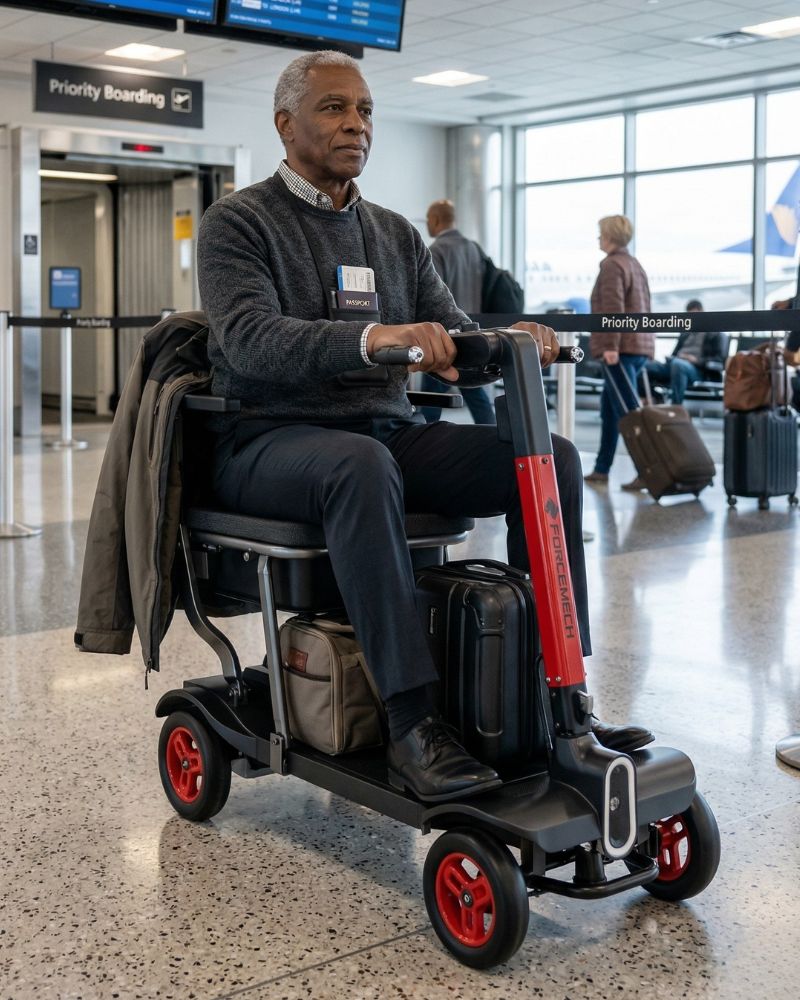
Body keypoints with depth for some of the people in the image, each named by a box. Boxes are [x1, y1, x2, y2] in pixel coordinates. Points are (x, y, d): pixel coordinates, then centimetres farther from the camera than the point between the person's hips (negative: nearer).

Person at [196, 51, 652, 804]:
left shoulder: (395, 235, 18)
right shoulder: (237, 224, -1)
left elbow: (449, 335, 9)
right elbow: (251, 340, -20)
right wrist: (371, 338, -38)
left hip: (387, 430, 6)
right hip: (271, 441, -5)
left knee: (549, 456, -16)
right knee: (362, 467, -40)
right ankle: (413, 725, -37)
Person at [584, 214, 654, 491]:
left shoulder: (611, 265, -8)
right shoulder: (635, 264, 20)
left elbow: (613, 308, -18)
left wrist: (611, 345, -21)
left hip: (620, 347, -10)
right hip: (641, 345, 10)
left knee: (628, 411, -10)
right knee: (609, 407, 16)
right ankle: (601, 469, 21)